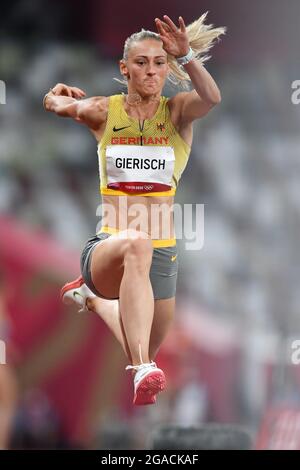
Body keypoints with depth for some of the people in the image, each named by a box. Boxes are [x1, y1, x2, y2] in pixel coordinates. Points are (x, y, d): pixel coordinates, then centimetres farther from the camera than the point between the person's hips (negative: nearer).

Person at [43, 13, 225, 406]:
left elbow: (211, 98, -23)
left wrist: (187, 57, -40)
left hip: (162, 255, 3)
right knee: (135, 243, -40)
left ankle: (93, 297, 49)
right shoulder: (104, 112, 1)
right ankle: (142, 373, -51)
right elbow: (56, 104, -14)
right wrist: (61, 101, -36)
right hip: (105, 246, -3)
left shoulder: (177, 112, -2)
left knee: (147, 353, 17)